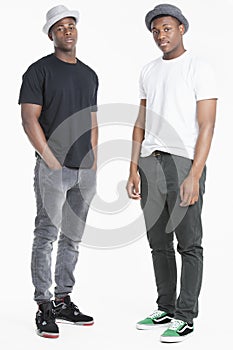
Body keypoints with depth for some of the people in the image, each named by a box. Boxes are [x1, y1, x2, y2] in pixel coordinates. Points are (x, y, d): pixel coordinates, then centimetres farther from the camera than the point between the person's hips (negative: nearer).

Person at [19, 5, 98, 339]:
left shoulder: (89, 74, 16)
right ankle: (44, 308, 2)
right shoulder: (39, 70, -3)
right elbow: (29, 119, -9)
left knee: (73, 238, 10)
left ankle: (64, 302, 20)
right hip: (52, 168, -6)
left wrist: (94, 163, 9)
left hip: (84, 171, 6)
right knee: (46, 236, -4)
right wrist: (52, 161, -13)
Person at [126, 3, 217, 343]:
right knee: (158, 243, 12)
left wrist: (194, 176, -19)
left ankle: (186, 318, 8)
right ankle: (166, 308, 24)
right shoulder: (148, 71, 14)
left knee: (188, 244, 0)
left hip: (184, 162, -6)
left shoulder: (199, 69, -5)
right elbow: (141, 123, 15)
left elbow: (206, 127, -11)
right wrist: (134, 169, 8)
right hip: (150, 163, 7)